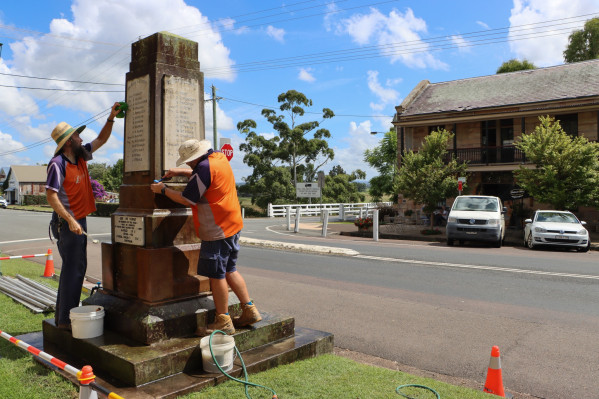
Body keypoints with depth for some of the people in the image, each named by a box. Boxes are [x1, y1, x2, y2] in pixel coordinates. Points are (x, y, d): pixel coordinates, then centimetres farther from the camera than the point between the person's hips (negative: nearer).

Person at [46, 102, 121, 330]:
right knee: (73, 269, -6)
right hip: (67, 222, -9)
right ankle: (65, 319, 2)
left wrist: (111, 118, 12)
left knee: (75, 267, 14)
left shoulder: (80, 157, 9)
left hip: (79, 221, 9)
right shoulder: (58, 163, -15)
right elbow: (51, 195, -20)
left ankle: (62, 314, 26)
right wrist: (70, 221, -27)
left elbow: (101, 140, 22)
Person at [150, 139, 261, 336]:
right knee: (229, 270, 17)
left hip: (217, 230, -10)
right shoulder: (219, 158, 10)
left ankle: (223, 321, 9)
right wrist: (181, 172, 21)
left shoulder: (204, 167, -18)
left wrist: (163, 189, -2)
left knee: (216, 275, 0)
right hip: (232, 225, 10)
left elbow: (187, 200, -15)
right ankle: (250, 310, 21)